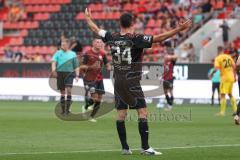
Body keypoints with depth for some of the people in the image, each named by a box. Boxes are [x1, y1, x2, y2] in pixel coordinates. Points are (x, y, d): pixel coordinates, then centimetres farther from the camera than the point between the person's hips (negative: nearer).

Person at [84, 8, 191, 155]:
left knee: (121, 115, 7)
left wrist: (88, 18, 38)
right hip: (132, 83, -6)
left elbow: (96, 29, 18)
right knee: (143, 112, -3)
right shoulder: (136, 39, -13)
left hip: (118, 82, 6)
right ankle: (145, 147, -7)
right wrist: (179, 29, -23)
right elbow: (158, 38, -21)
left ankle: (125, 148, 10)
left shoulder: (113, 38, 2)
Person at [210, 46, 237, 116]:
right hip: (231, 78, 6)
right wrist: (235, 76, 17)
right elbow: (234, 67, 10)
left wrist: (211, 74, 0)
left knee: (223, 95, -5)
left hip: (225, 78, -6)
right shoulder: (229, 57, 10)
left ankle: (222, 112, -10)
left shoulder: (218, 58, -7)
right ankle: (235, 110, 18)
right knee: (230, 94, 19)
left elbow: (216, 68, -17)